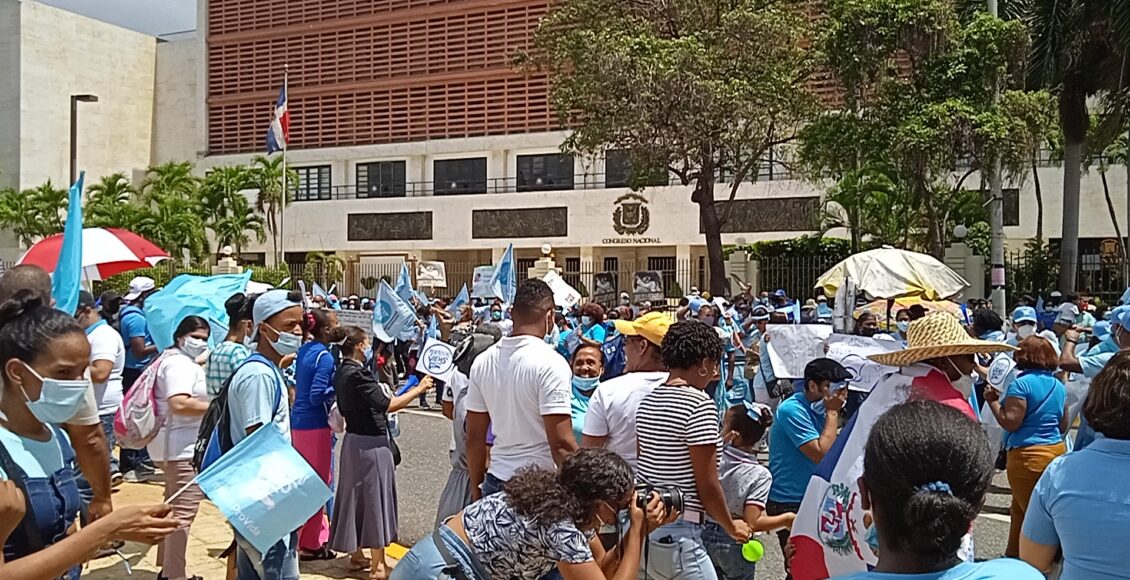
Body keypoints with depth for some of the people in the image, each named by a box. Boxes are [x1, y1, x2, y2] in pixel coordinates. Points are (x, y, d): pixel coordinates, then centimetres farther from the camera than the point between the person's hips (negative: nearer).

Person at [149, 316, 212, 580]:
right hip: (183, 447, -12)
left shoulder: (174, 360, 17)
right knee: (184, 512, -10)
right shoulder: (180, 364, -18)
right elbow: (179, 404, -31)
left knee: (174, 507, 21)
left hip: (176, 445, 12)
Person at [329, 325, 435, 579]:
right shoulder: (358, 374, -22)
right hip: (371, 443, -9)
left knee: (356, 496, 17)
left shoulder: (342, 373, 6)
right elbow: (388, 405, -25)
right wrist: (419, 388, -18)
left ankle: (356, 555, 30)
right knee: (375, 498, 1)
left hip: (354, 440, 9)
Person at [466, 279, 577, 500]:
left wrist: (477, 490, 18)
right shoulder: (551, 363, -14)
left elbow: (474, 438, 8)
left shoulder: (483, 362, 4)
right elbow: (561, 443, -19)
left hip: (495, 483, 6)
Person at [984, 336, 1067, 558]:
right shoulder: (1059, 386, 8)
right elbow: (1063, 427, 15)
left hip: (1027, 455, -8)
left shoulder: (1021, 384, -15)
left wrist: (993, 401, -6)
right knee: (1019, 508, 19)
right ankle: (1013, 556, 29)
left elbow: (1010, 422, -19)